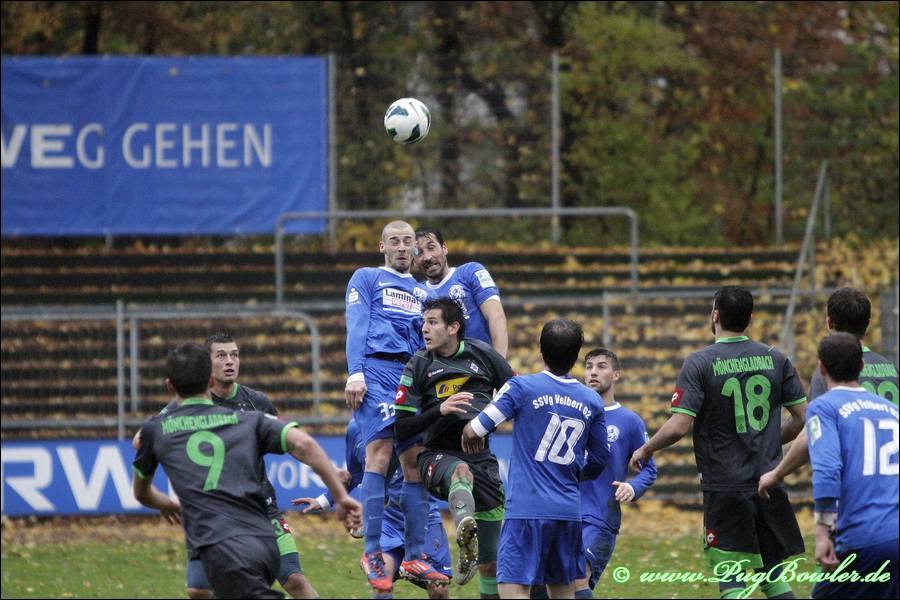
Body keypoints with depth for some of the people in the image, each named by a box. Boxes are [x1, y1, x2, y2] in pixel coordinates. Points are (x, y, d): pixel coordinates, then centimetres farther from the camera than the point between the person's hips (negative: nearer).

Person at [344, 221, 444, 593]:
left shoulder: (421, 292, 27)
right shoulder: (366, 279, 13)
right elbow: (356, 327, 1)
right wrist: (355, 374, -12)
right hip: (378, 370, -5)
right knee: (379, 454, -16)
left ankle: (414, 557, 1)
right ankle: (372, 552, -18)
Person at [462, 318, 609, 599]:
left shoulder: (521, 387, -7)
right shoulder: (591, 401, 7)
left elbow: (473, 432, -6)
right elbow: (599, 459, 18)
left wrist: (470, 435, 18)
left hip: (527, 508, -5)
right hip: (570, 510, 5)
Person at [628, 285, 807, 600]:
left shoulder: (699, 363, -10)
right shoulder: (775, 359, 3)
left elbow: (679, 426, -15)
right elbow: (802, 417, 7)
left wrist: (644, 450, 2)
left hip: (725, 486, -4)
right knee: (773, 575, 14)